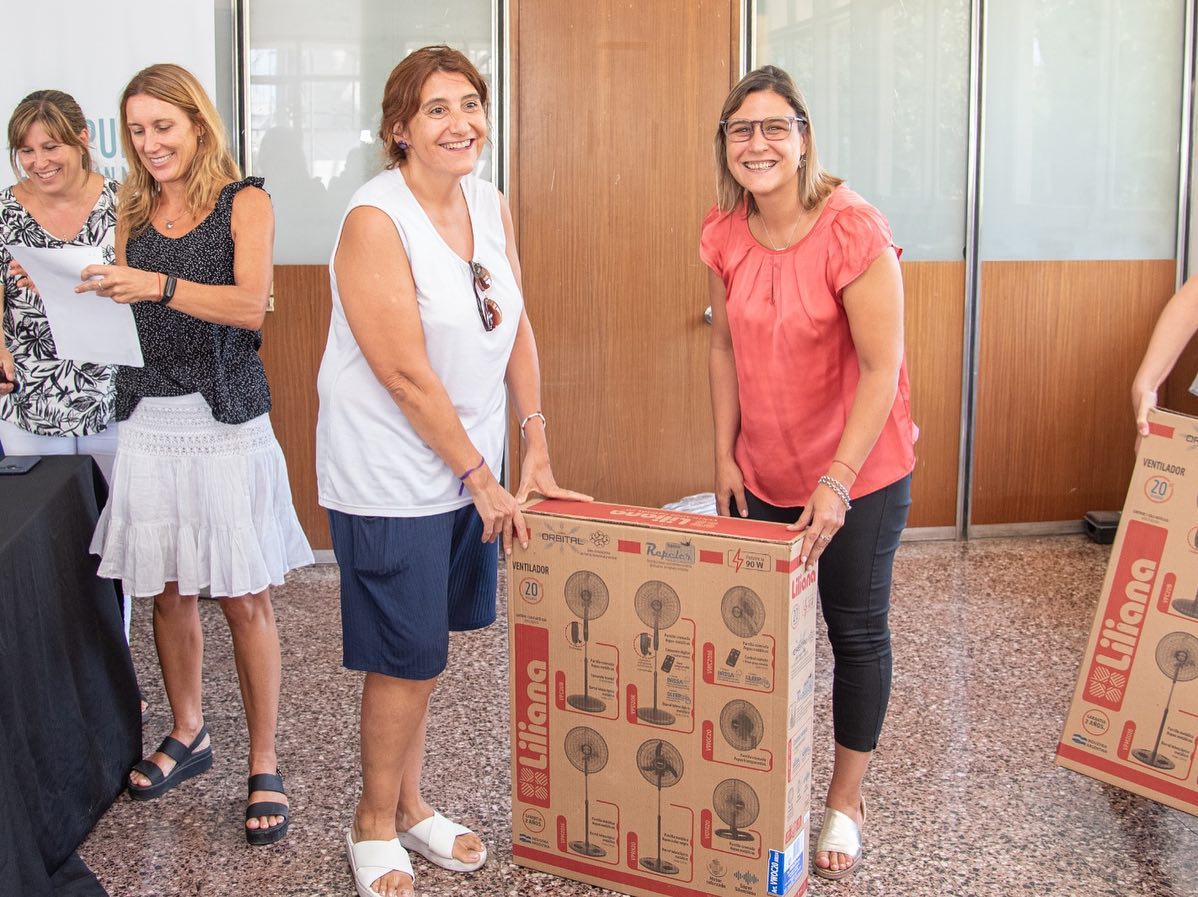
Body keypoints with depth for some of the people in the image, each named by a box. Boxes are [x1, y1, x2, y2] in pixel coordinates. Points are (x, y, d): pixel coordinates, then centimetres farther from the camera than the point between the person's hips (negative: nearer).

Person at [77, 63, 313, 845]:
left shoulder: (244, 202, -1)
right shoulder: (134, 210, 13)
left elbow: (250, 306, -15)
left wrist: (159, 286, -28)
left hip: (226, 421, -4)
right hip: (149, 420, 4)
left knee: (246, 598, -2)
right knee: (168, 590, 10)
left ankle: (265, 766, 9)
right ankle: (188, 735, 29)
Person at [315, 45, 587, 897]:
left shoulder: (490, 204, 4)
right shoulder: (375, 220, -18)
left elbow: (517, 330, 7)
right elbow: (405, 373, -20)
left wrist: (536, 455, 2)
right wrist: (483, 477, -14)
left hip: (468, 467, 7)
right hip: (391, 480, -7)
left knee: (424, 651, 17)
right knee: (406, 660, 4)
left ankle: (410, 802, 35)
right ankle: (375, 825, 25)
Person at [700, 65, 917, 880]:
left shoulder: (853, 231, -22)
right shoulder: (725, 234, -5)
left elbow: (882, 371, -22)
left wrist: (836, 483, -25)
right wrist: (725, 455, 4)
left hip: (859, 473, -5)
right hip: (764, 473, 5)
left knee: (856, 631, 9)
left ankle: (847, 804, 26)